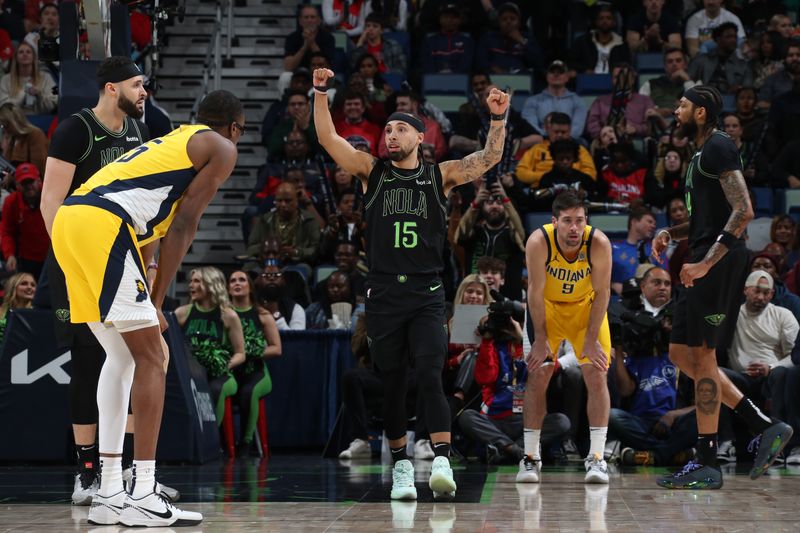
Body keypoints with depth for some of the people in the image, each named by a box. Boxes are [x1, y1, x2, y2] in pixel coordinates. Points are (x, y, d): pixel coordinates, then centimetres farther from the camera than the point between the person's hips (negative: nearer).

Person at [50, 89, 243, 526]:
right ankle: (143, 496, -9)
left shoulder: (170, 142, 35)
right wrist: (156, 301, 1)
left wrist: (146, 299, 29)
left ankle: (109, 494, 14)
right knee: (150, 356, -4)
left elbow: (148, 232, 32)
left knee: (123, 355, 16)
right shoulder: (221, 148, 10)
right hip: (102, 225, -9)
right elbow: (184, 225, 0)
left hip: (67, 222, 9)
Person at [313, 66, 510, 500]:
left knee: (430, 377, -15)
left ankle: (442, 463, -22)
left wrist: (498, 118, -12)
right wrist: (320, 94, -8)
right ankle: (401, 467, 14)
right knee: (391, 384, 5)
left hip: (427, 296, -2)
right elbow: (328, 139, 2)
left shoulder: (440, 176, 8)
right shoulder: (372, 172, 10)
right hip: (383, 296, 2)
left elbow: (490, 158, 3)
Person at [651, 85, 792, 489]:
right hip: (703, 263, 10)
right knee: (681, 354, 11)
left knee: (701, 356, -7)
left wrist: (706, 263, -26)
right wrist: (670, 234, 14)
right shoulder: (701, 154, 20)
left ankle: (707, 464, -3)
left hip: (719, 263, -10)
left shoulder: (718, 148, -12)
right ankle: (765, 428, 11)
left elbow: (743, 211, -22)